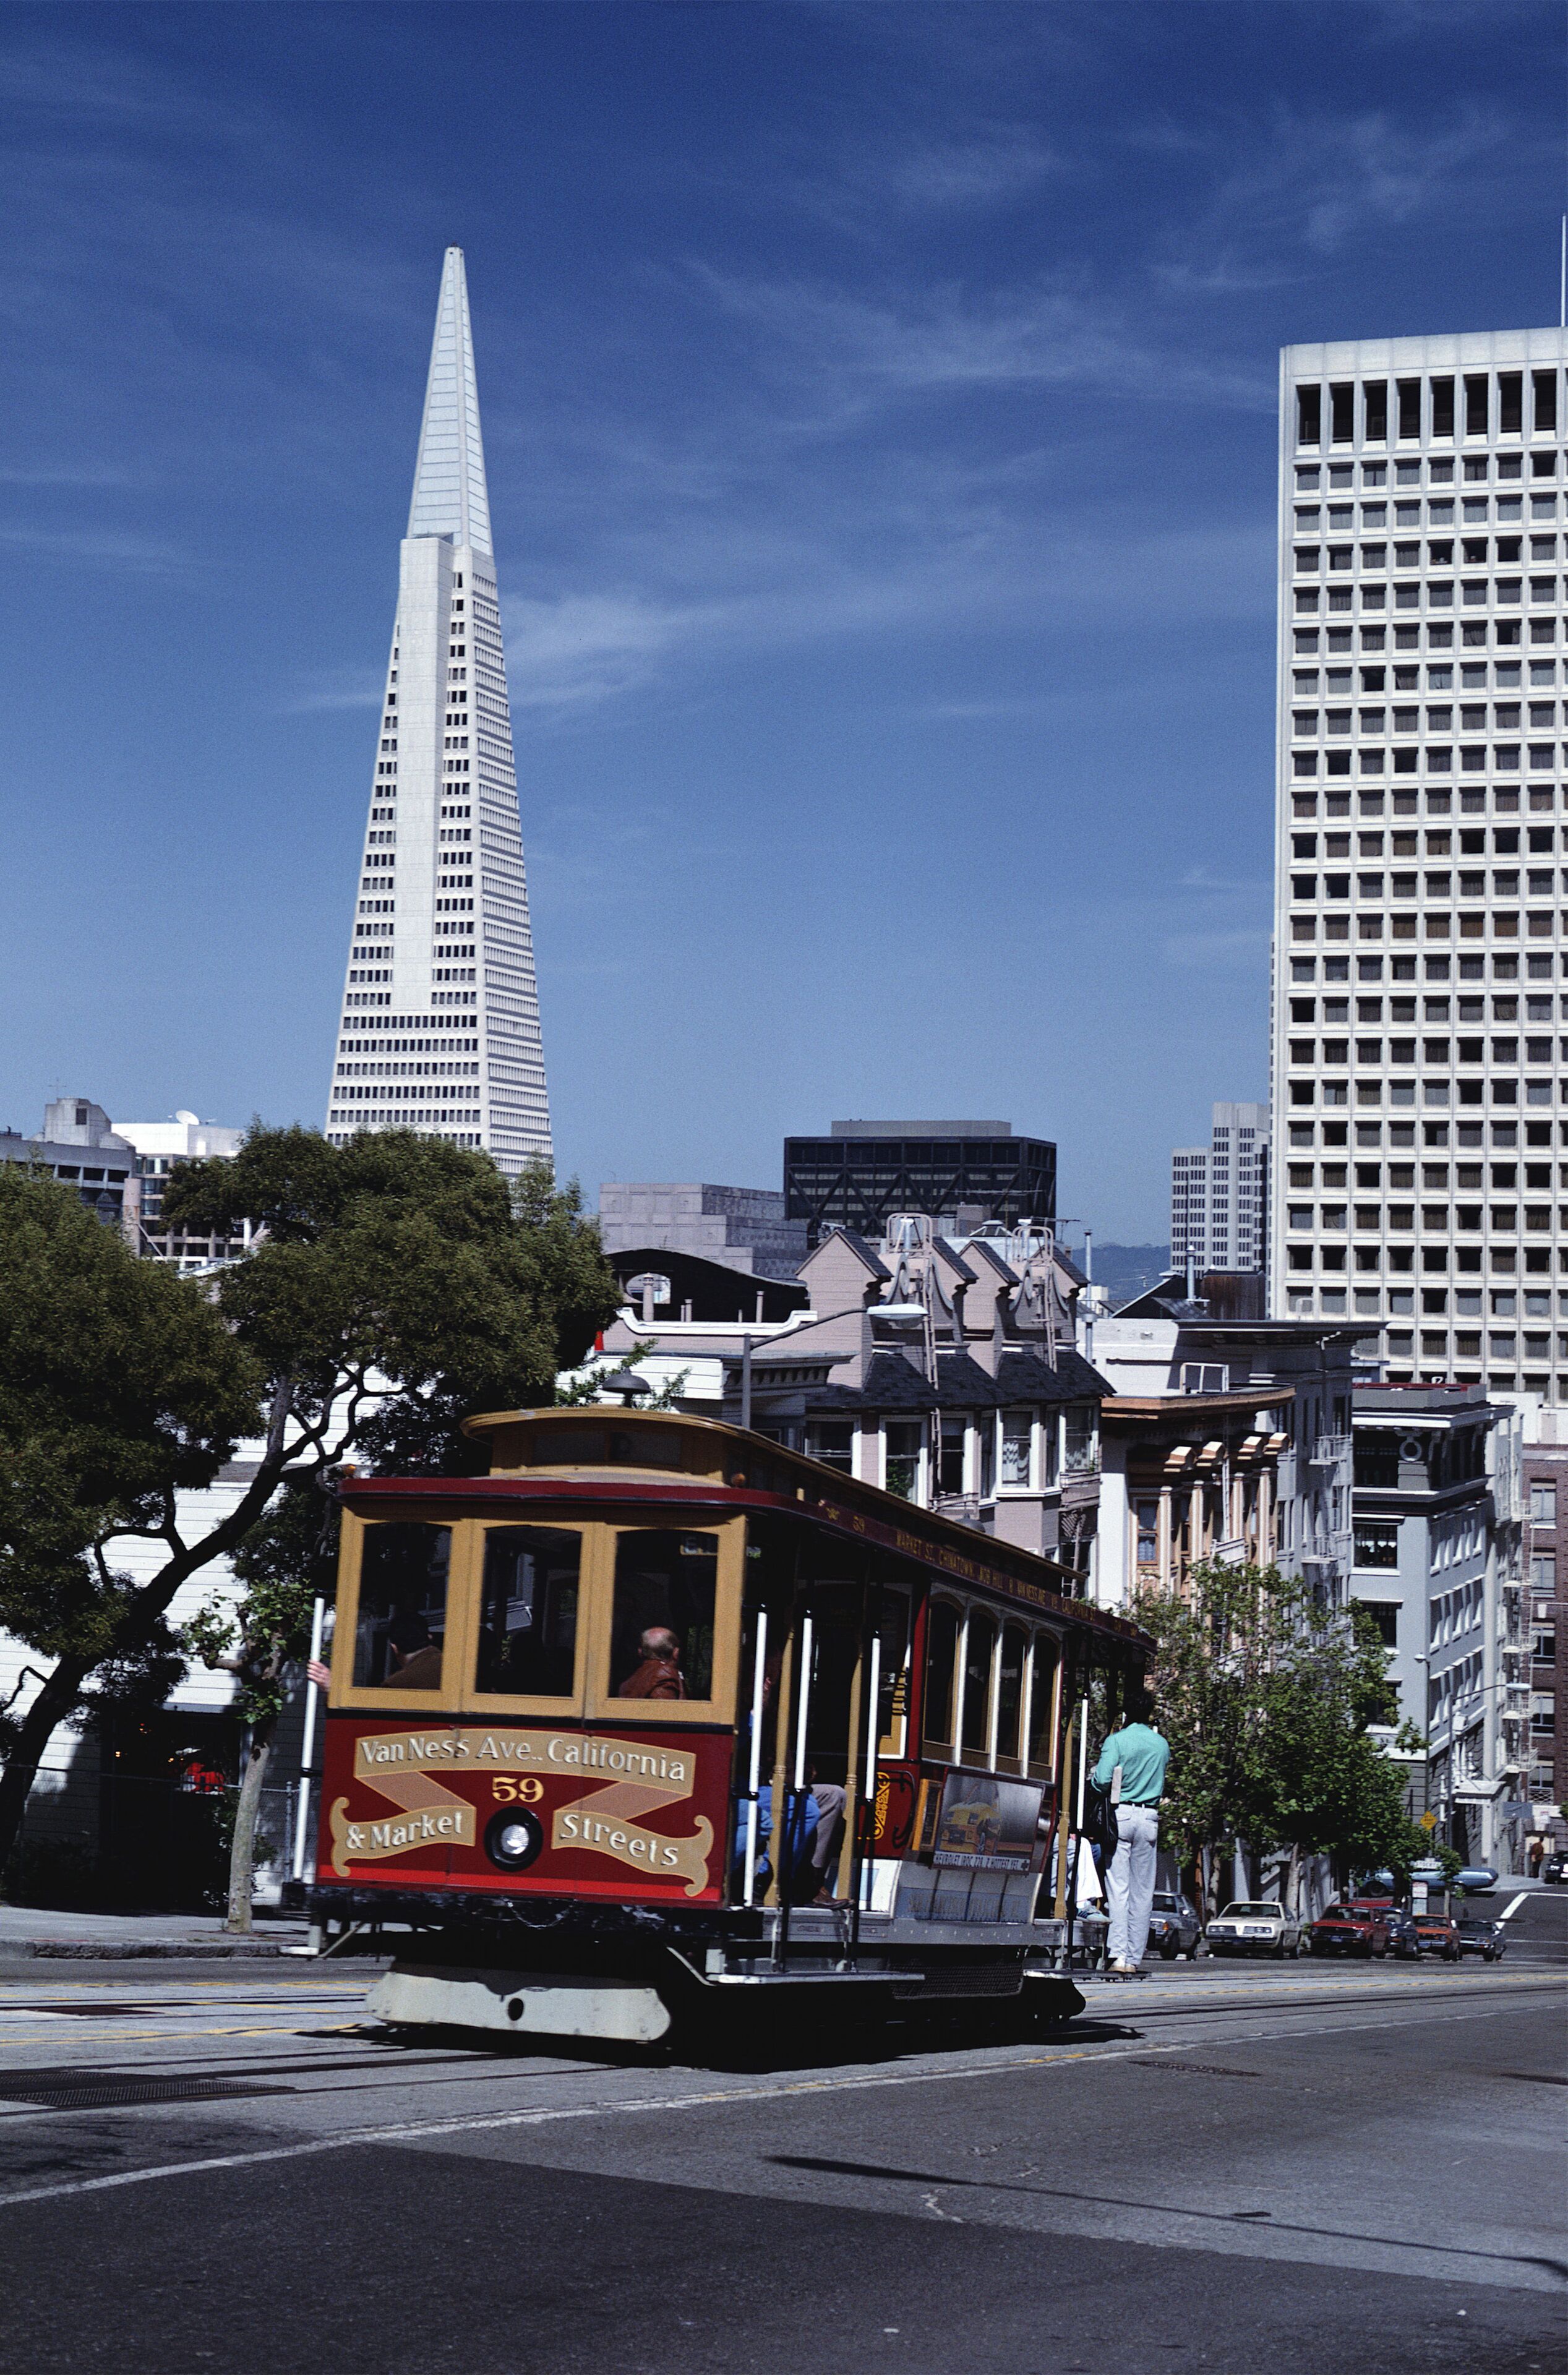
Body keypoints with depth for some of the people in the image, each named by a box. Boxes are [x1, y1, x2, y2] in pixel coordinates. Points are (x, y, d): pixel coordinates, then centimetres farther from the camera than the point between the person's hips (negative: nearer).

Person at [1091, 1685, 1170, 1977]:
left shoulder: (1117, 1741, -6)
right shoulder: (1162, 1744, 9)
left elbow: (1102, 1780, -15)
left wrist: (1094, 1774, 6)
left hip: (1121, 1813, -4)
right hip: (1149, 1819, 4)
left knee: (1118, 1887, -5)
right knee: (1143, 1891, 8)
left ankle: (1119, 1955, -16)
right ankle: (1135, 1958, 9)